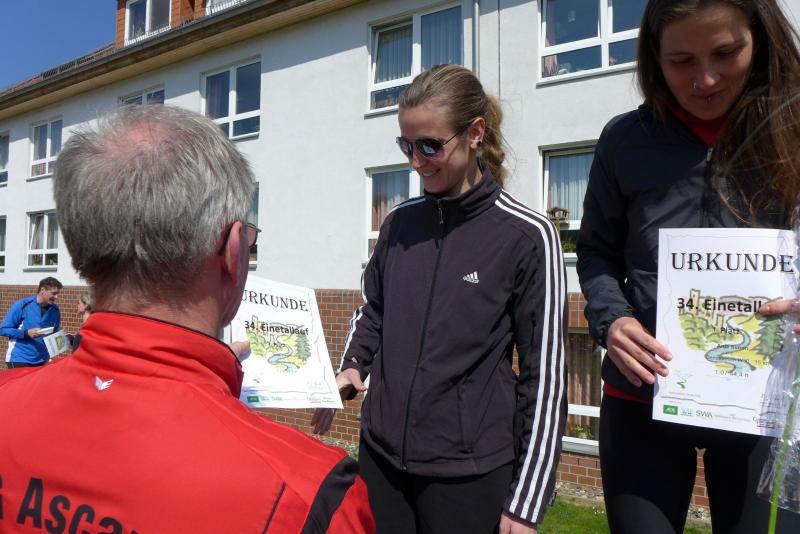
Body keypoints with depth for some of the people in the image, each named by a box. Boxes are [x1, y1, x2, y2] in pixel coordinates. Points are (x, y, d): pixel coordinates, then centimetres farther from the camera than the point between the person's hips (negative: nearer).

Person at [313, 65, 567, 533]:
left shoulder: (527, 236, -11)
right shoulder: (400, 223, 3)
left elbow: (545, 377, -9)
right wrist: (351, 371, -3)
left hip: (469, 472, -4)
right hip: (381, 457, 4)